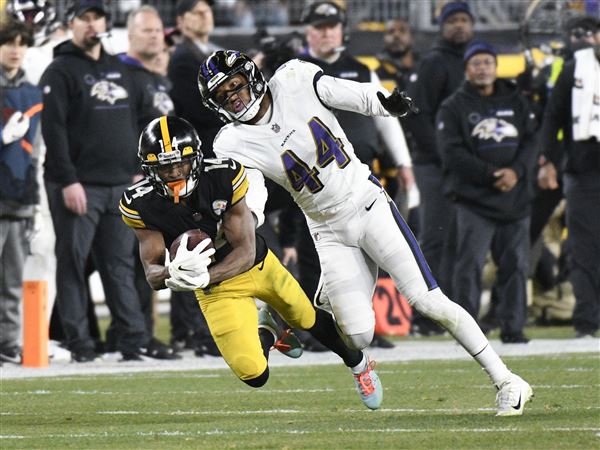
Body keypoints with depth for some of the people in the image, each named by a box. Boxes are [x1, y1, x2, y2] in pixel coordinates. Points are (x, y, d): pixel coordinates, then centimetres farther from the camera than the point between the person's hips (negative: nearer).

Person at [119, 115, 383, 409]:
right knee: (254, 375, -10)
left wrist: (204, 277, -44)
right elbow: (152, 274, -22)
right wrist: (173, 273, -47)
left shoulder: (223, 177, -28)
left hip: (259, 265, 0)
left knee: (308, 320, 20)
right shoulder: (141, 205, -24)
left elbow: (246, 251, -26)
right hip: (217, 290, 0)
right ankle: (266, 334, 28)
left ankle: (360, 365, 53)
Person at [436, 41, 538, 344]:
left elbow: (531, 142, 8)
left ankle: (512, 327, 10)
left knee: (515, 264, 3)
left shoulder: (517, 103, 16)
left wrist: (516, 171, -11)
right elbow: (452, 152, -7)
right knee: (470, 265, -9)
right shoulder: (453, 108, 4)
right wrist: (491, 175, -15)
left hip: (515, 199, 4)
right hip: (474, 199, -3)